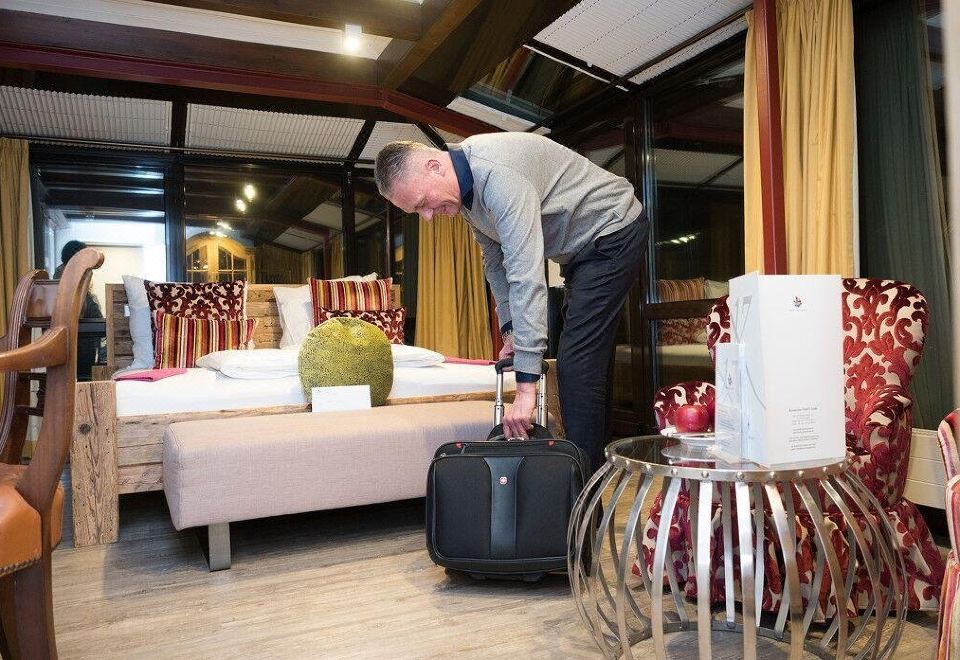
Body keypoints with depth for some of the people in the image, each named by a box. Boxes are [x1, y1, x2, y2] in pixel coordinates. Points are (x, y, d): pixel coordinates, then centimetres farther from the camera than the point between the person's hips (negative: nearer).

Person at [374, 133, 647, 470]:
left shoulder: (497, 172, -32)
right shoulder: (465, 183, -1)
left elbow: (526, 274, -38)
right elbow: (496, 261, 10)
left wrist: (526, 384, -38)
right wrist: (510, 330, 1)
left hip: (613, 232, -10)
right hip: (582, 247, 10)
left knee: (578, 366, -15)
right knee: (588, 365, 11)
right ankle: (594, 462, 21)